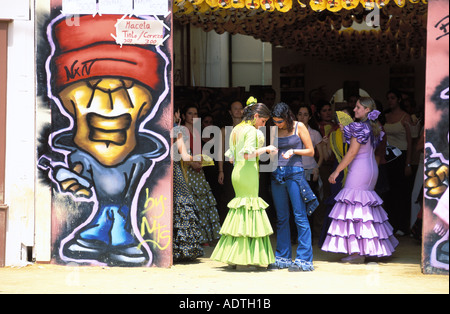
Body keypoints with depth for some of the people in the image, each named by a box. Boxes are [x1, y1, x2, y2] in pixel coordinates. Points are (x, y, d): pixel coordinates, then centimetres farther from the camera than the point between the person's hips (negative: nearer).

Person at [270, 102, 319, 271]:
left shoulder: (299, 127, 1)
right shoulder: (274, 131, 11)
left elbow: (310, 151, 2)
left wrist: (293, 151, -12)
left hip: (295, 173, -4)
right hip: (277, 175, 5)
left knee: (300, 217, -7)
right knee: (281, 218, 7)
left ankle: (304, 259, -6)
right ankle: (283, 258, 13)